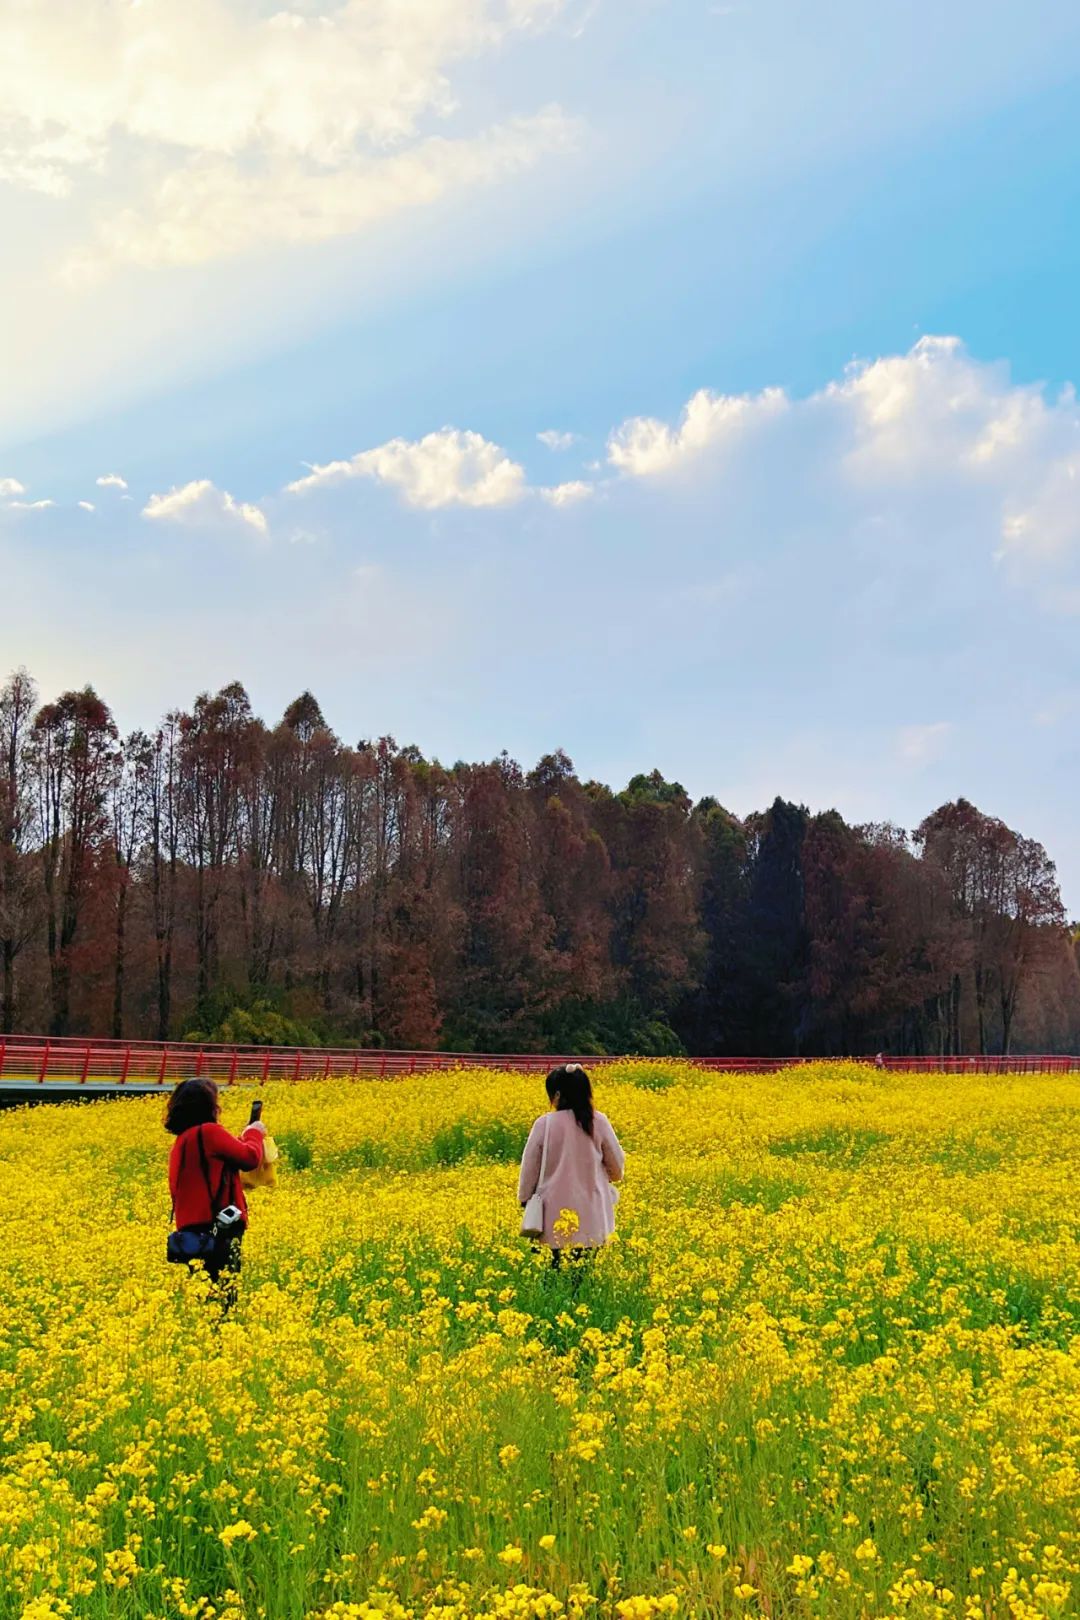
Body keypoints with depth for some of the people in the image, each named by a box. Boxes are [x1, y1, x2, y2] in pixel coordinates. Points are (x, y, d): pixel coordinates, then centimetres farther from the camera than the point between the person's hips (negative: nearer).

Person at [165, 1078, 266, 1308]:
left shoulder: (182, 1139, 17)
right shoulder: (208, 1132, -9)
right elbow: (250, 1158, -10)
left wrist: (242, 1138, 27)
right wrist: (254, 1133, 9)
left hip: (192, 1229, 9)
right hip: (217, 1229, -9)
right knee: (222, 1294, -9)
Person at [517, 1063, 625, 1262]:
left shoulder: (545, 1124, -9)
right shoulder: (599, 1122, -4)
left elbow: (529, 1167, 0)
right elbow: (617, 1169, 5)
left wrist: (524, 1199, 15)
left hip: (555, 1218, -2)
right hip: (591, 1219, 2)